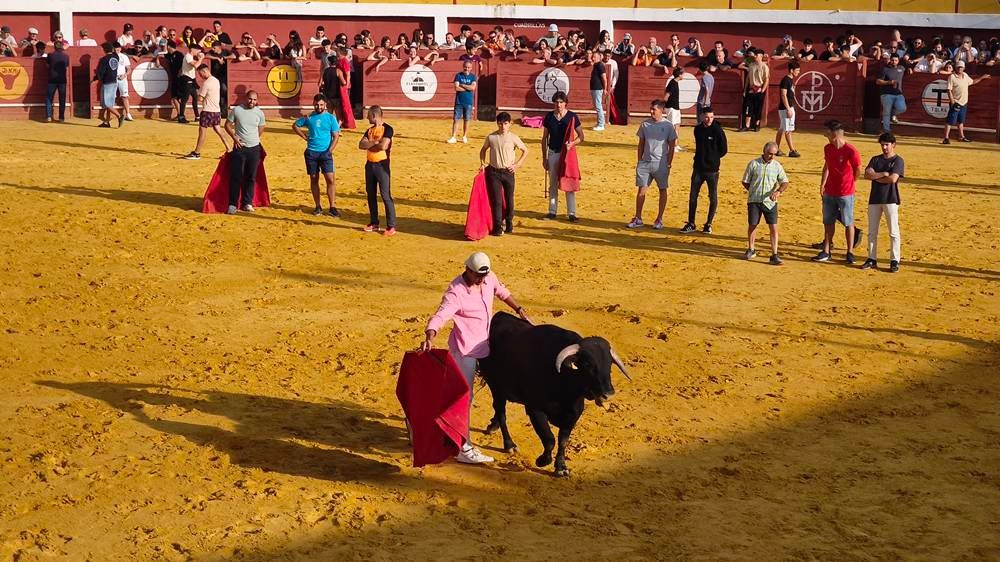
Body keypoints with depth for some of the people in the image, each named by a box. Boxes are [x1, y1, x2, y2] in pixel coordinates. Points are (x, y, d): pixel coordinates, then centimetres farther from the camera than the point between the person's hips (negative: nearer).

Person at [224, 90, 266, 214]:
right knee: (236, 177, -2)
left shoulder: (259, 113, 2)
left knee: (251, 177, 7)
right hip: (240, 148, -2)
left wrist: (253, 139, 9)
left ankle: (247, 203, 16)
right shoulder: (236, 110, -4)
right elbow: (228, 125, 2)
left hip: (254, 148, 2)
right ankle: (232, 204, 3)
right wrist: (234, 137, -10)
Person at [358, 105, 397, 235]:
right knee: (371, 195, 11)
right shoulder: (370, 130, 13)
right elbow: (361, 145, 1)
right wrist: (374, 142, -15)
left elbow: (383, 146, -21)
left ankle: (391, 226, -7)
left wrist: (369, 144, -6)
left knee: (385, 195, -9)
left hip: (382, 165, -7)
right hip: (369, 164, 7)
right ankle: (374, 223, 20)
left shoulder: (387, 129, -9)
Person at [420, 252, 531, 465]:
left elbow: (501, 292, 17)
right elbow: (439, 317, -37)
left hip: (483, 344, 8)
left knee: (462, 393, 21)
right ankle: (464, 449, -2)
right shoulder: (456, 293, -26)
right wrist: (429, 338, -54)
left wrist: (520, 310, 18)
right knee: (464, 396, -6)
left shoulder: (489, 278, -5)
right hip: (464, 349, -8)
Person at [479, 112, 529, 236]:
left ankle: (509, 225, 24)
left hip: (508, 172, 0)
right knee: (496, 200, -3)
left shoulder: (513, 138, -4)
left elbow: (525, 151, 6)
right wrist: (482, 163, 4)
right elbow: (483, 150, 17)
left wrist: (517, 164, -1)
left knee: (509, 200, 9)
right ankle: (498, 227, -1)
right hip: (494, 172, 0)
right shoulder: (491, 137, 0)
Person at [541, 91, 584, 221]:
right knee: (553, 184, 9)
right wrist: (544, 158, 6)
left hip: (567, 152, -3)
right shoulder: (549, 117, 2)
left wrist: (572, 143, -20)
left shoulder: (572, 117, -5)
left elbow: (581, 136, 1)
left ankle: (572, 213, 1)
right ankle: (552, 211, 17)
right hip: (553, 153, 3)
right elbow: (544, 138, 8)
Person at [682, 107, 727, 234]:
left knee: (713, 198, 4)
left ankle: (709, 224, 15)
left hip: (712, 170, -4)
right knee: (693, 196, 5)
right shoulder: (697, 129, 5)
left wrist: (712, 158, 2)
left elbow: (724, 150, -3)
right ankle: (691, 224, 15)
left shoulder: (718, 131, -10)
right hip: (698, 168, 4)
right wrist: (702, 158, 9)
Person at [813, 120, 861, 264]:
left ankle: (850, 253, 14)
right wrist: (822, 184, 13)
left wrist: (848, 183, 5)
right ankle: (826, 252, 18)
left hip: (845, 193, -6)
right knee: (828, 222, 10)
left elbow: (858, 170, -4)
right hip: (829, 192, 6)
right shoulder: (827, 148, 3)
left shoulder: (851, 152, -17)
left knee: (848, 223, 4)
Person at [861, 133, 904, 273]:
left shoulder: (898, 160, -2)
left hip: (890, 200, -5)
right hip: (874, 199, 5)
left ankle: (894, 261, 2)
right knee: (872, 232, 8)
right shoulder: (875, 159, 12)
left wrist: (875, 176, -4)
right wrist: (883, 174, -14)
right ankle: (872, 259, 15)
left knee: (893, 232, -3)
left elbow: (893, 179, -15)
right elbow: (867, 174, -3)